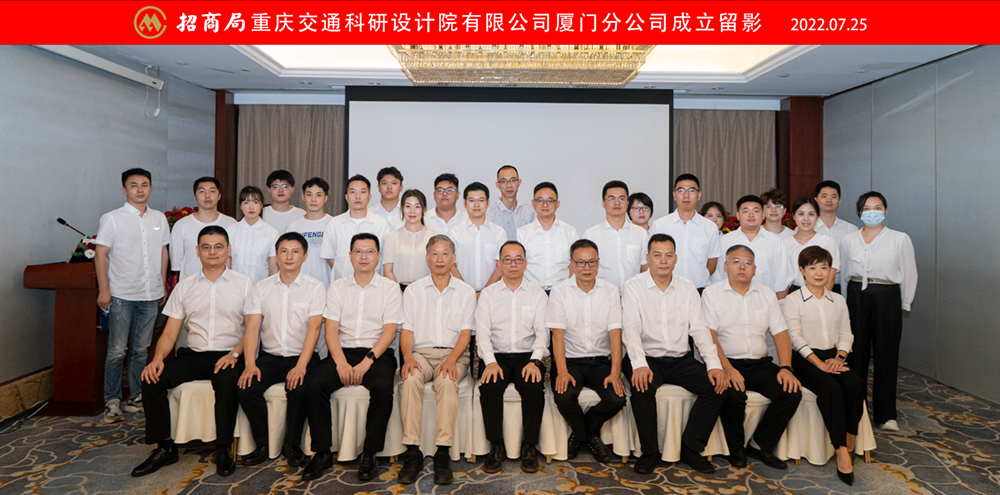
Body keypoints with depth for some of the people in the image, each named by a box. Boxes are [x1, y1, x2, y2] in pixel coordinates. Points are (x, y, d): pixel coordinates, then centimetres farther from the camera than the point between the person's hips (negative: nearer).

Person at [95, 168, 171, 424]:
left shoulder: (159, 218, 10)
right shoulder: (112, 218, -2)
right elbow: (101, 254, -4)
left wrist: (162, 284, 15)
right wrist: (103, 290, -9)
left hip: (150, 295, 4)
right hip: (121, 295, -4)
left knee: (141, 349, 11)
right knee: (117, 350, -1)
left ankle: (136, 397, 21)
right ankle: (112, 402, 10)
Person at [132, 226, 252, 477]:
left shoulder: (244, 284, 5)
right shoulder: (184, 288, 14)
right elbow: (170, 332, 11)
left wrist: (234, 354, -16)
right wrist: (157, 358, -8)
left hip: (229, 355, -4)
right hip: (193, 355, 4)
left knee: (227, 382, -34)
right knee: (151, 379, -19)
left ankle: (223, 450, -18)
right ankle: (164, 447, -5)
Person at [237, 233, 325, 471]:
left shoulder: (315, 287, -1)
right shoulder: (261, 288, 8)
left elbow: (314, 328, -11)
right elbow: (252, 328, 0)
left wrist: (301, 365, -22)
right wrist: (250, 364, -14)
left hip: (301, 356, -3)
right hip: (270, 355, 3)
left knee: (298, 389, -29)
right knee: (246, 388, -21)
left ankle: (292, 445, -5)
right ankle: (263, 444, 0)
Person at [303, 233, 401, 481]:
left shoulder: (390, 288, 5)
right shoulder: (337, 287, 12)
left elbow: (389, 331, -4)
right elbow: (331, 330, 3)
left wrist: (367, 361, -17)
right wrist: (341, 362, -13)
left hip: (377, 353, -2)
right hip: (342, 351, 3)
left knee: (382, 387, -31)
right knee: (315, 384, -24)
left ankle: (370, 453, -16)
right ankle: (322, 453, -10)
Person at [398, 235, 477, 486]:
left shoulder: (466, 292, 10)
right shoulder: (413, 290, 13)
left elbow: (465, 333, 3)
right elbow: (407, 330, 7)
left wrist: (451, 359, -15)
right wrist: (408, 357, -13)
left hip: (453, 354, -1)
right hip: (421, 352, 1)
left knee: (447, 381, -34)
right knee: (411, 380, -32)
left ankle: (443, 454, -30)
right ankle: (412, 453, -26)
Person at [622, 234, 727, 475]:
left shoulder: (687, 288, 8)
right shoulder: (634, 287, -2)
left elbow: (699, 329, 2)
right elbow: (631, 329, -13)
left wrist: (714, 364, -13)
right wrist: (639, 364, -29)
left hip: (682, 360, 4)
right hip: (648, 358, -3)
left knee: (716, 385, -18)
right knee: (642, 386, -32)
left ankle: (691, 448, -3)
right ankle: (649, 451, -11)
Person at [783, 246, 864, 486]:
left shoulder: (838, 300, 16)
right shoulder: (793, 300, -1)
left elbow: (846, 334, 10)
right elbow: (796, 337, -9)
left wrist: (839, 357, -9)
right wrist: (819, 363, -18)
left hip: (833, 356, 5)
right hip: (805, 359, -4)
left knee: (855, 385, -26)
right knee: (830, 388, -31)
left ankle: (849, 442, -12)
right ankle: (841, 451, -26)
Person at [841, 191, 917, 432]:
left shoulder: (900, 239, 3)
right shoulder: (849, 240, 8)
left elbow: (909, 274, 6)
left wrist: (904, 304, 4)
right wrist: (844, 302, 11)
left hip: (887, 298, -1)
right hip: (856, 297, 2)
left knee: (886, 356, 1)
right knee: (856, 354, 4)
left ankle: (885, 414, 12)